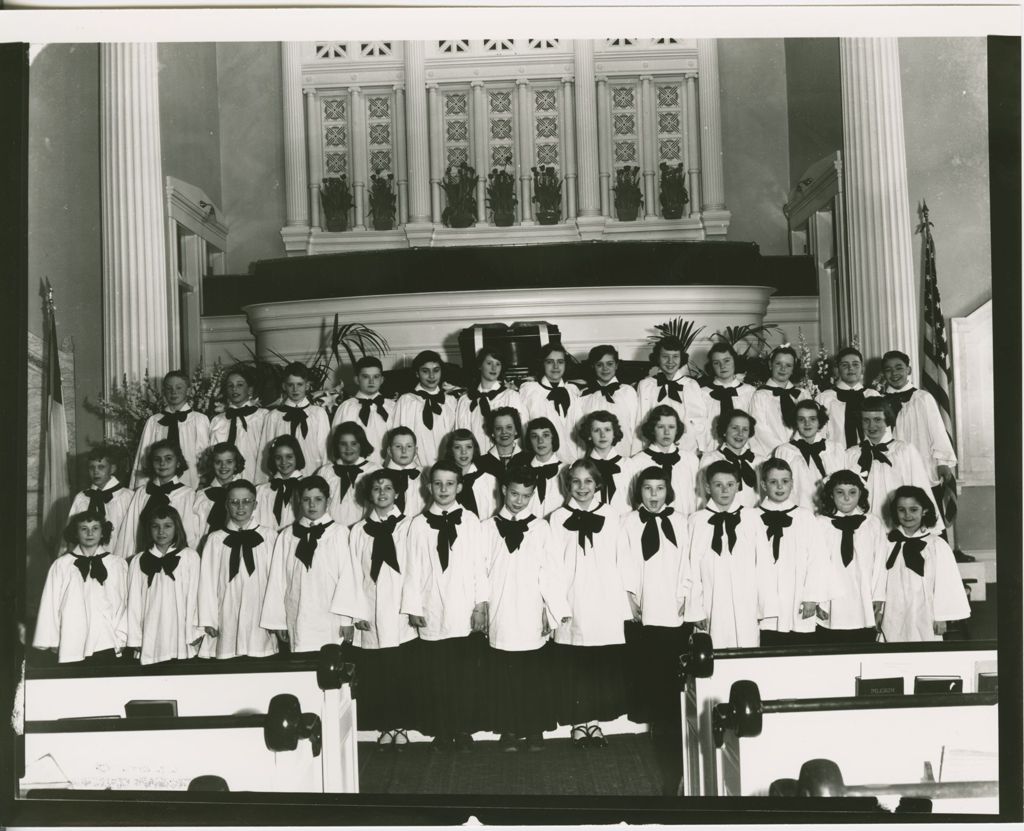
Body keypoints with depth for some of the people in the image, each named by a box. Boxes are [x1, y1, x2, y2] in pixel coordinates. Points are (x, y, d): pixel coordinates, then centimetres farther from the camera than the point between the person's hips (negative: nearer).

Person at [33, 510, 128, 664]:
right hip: (71, 648, 0)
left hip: (105, 645, 0)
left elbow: (122, 604, 5)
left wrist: (120, 639, 2)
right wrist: (52, 641, 7)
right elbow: (50, 604, 6)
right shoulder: (61, 565, 2)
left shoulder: (117, 565, 2)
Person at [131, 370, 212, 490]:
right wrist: (140, 489, 2)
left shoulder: (200, 420, 3)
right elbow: (143, 457, 8)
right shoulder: (153, 422, 8)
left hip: (190, 486, -1)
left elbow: (202, 456, -1)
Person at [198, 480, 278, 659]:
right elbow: (207, 581, 5)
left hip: (260, 620, 0)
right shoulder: (215, 539, 5)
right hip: (227, 618, 1)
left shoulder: (269, 536, 3)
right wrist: (208, 620, 1)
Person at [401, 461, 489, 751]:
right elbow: (414, 568, 5)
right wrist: (413, 607, 2)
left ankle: (464, 729, 13)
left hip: (465, 611, 0)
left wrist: (481, 604, -1)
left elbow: (479, 564, 3)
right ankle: (441, 731, 14)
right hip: (432, 612, 1)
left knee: (467, 674, 2)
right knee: (436, 675, 3)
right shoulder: (419, 524, 4)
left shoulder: (470, 520, 2)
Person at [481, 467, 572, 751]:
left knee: (536, 676, 2)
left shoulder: (540, 528, 4)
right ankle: (510, 729, 16)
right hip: (500, 617, 1)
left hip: (531, 617, 0)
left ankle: (535, 729, 13)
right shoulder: (488, 528, 6)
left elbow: (550, 572, 0)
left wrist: (559, 609, -6)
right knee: (505, 676, 5)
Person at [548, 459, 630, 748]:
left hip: (604, 606, 1)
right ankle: (578, 722, 16)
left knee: (603, 667, 4)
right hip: (572, 604, -1)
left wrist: (625, 604, 1)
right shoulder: (558, 518, 2)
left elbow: (621, 562, 3)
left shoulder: (610, 517, 4)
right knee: (574, 668, 3)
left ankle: (594, 720, 17)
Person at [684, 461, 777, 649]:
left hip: (747, 608, 0)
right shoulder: (697, 521, 2)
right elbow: (692, 569, 3)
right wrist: (695, 610, -1)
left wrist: (767, 606, -1)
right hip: (712, 610, 0)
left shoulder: (751, 518, 2)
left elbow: (764, 565, 2)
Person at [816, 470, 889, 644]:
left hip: (864, 610, 1)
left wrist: (878, 598, 0)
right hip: (831, 609, -1)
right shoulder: (821, 524, 1)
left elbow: (880, 564, 4)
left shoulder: (874, 524, 5)